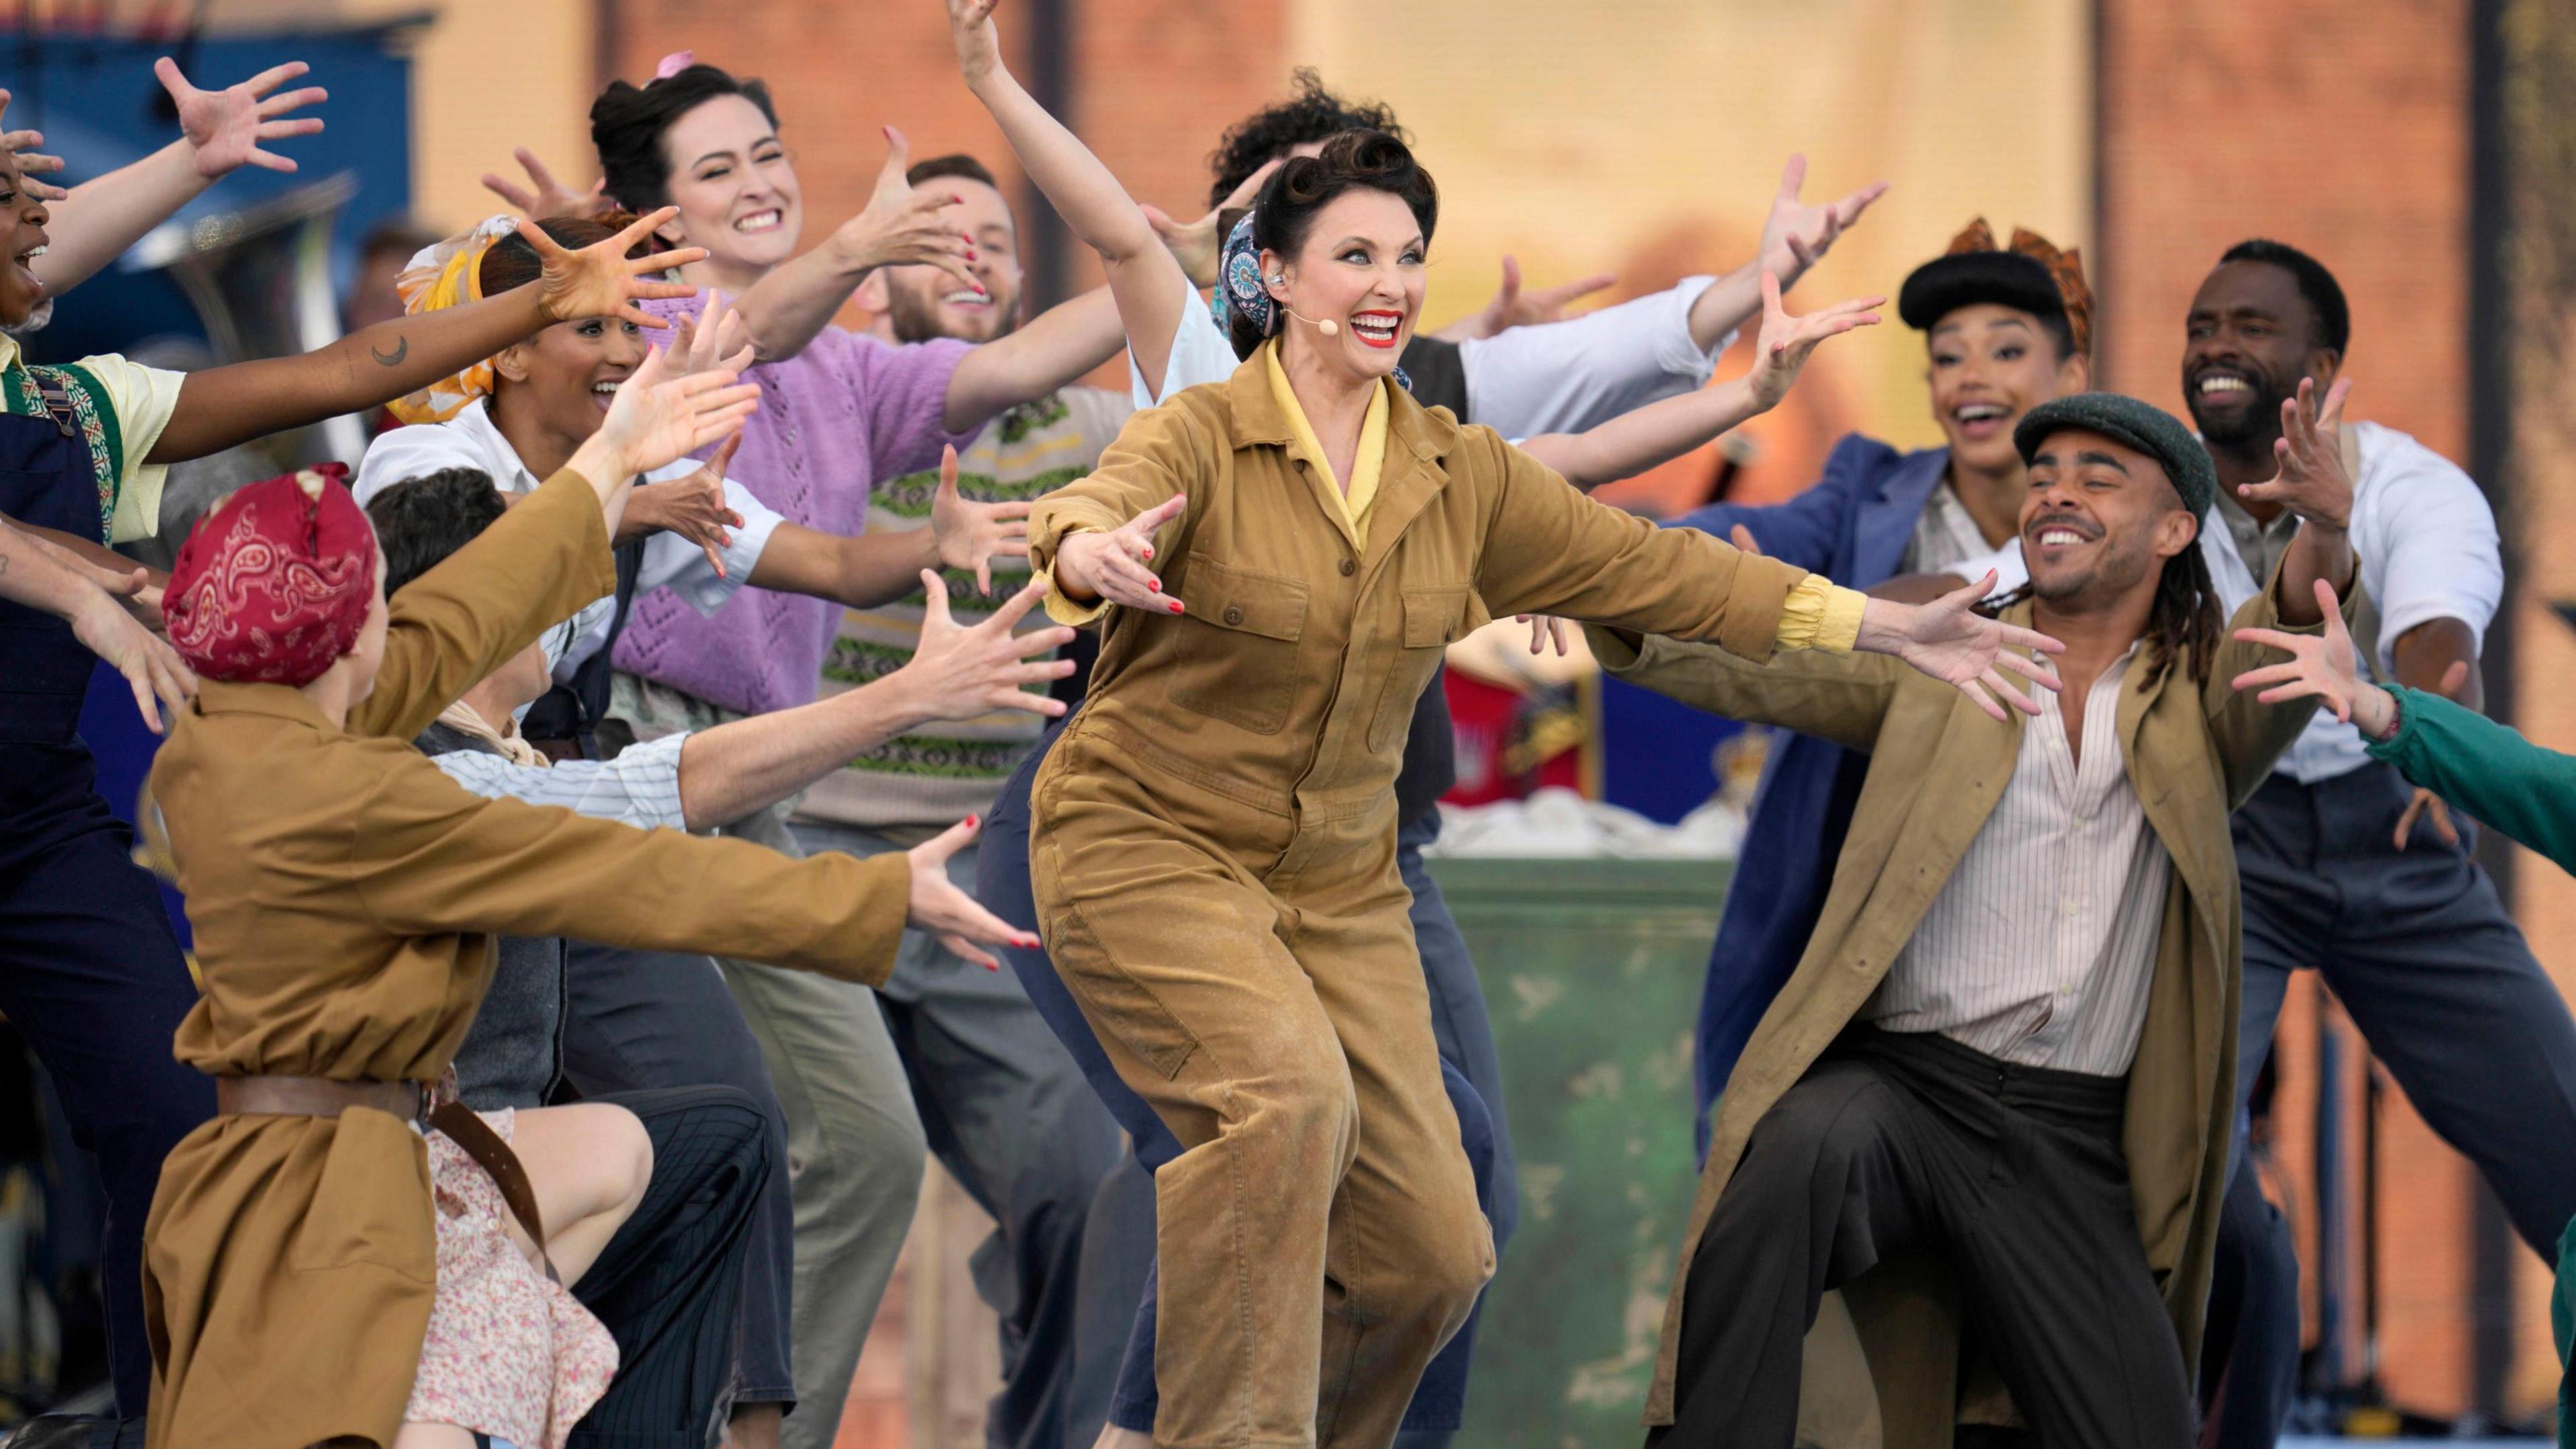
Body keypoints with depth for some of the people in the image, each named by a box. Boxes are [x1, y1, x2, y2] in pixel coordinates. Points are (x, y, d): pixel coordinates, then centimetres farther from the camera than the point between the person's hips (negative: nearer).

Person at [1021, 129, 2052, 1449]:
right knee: (1286, 1093, -33)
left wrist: (1883, 629, 3)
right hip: (1150, 846, -6)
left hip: (1341, 886, 6)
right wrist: (1098, 552, -58)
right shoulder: (1197, 440, -11)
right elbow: (1091, 516, -32)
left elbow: (1644, 566, 6)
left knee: (1431, 1251, -2)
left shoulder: (1459, 476, 5)